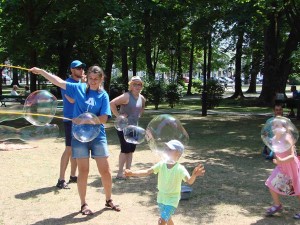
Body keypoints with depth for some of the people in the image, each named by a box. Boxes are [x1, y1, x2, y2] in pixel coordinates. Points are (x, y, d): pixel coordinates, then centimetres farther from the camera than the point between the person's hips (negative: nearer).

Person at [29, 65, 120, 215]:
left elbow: (103, 119, -9)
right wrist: (41, 71, -8)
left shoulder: (103, 95, -1)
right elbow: (59, 82, -2)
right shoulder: (79, 88, 1)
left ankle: (108, 200, 24)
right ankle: (83, 204, 19)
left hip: (98, 136, 0)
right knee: (83, 171, 5)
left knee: (105, 170, 5)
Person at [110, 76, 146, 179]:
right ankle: (120, 173, 0)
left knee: (131, 149, 11)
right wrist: (118, 115, -23)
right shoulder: (126, 96, -18)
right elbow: (112, 103, -28)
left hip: (134, 127, 8)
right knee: (125, 149, -8)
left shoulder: (142, 98, 6)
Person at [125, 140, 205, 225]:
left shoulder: (180, 169, -25)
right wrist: (132, 173, -27)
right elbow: (147, 172, -15)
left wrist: (194, 175, -60)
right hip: (161, 198, 5)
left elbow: (189, 181, -36)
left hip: (172, 200, -5)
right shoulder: (161, 165, -13)